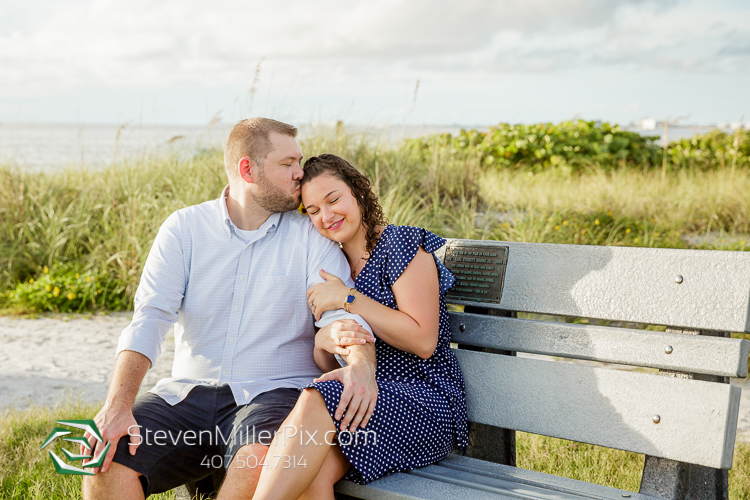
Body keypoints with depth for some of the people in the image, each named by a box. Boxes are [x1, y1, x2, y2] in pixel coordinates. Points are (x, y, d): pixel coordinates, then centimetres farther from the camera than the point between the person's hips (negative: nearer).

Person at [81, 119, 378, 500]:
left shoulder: (310, 235, 3)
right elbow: (150, 318, -5)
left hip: (272, 394, -1)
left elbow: (342, 314, -9)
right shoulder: (184, 228, 5)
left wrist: (361, 365, -33)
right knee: (106, 457, -20)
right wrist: (117, 405, -20)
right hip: (187, 393, 2)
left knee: (261, 462, -34)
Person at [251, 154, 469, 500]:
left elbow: (424, 341, -14)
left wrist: (348, 299, -15)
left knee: (316, 402, -32)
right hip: (365, 399, 5)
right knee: (313, 472, -29)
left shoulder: (401, 245, -4)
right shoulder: (332, 268, 17)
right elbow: (329, 365, 16)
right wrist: (323, 344, -9)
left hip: (424, 399, -5)